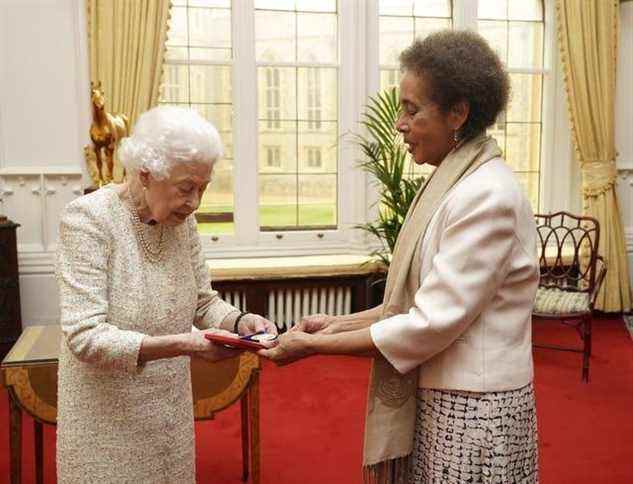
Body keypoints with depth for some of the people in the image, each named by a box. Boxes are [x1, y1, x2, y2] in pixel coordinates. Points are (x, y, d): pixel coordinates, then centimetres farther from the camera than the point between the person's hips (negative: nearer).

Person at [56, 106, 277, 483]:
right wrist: (185, 344, -33)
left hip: (171, 407, 6)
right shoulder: (88, 218, -20)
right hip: (108, 417, -5)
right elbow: (85, 338, -25)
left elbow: (203, 303, 6)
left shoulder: (182, 221, -3)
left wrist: (240, 321, -15)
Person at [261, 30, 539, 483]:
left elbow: (432, 324, -23)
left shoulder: (487, 195, -21)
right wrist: (339, 323, 2)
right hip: (439, 399, 8)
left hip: (472, 412, -8)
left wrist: (316, 345, -17)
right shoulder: (454, 183, 8)